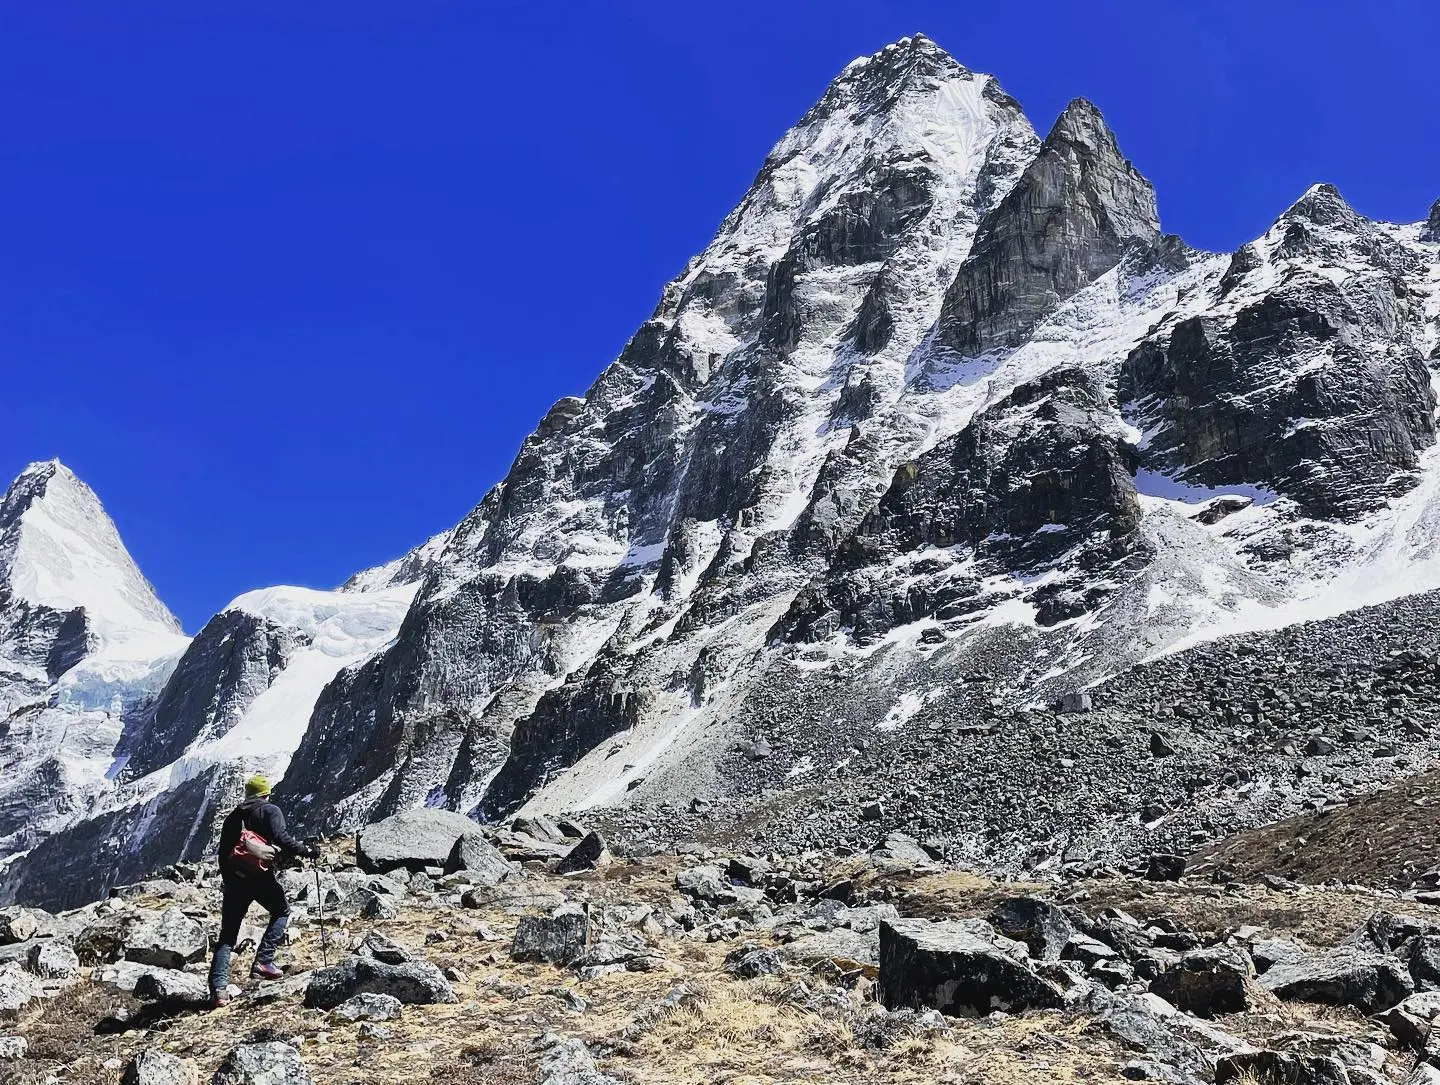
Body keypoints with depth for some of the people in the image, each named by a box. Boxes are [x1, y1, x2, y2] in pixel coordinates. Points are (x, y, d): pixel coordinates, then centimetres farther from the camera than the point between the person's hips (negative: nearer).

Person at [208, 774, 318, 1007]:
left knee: (227, 935, 8)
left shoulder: (233, 816, 20)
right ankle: (263, 961, 3)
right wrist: (305, 851, -4)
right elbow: (281, 839, -13)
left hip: (234, 879, 5)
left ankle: (218, 987, -5)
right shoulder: (270, 811, 3)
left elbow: (223, 851, 20)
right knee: (281, 911, 20)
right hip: (261, 876, -4)